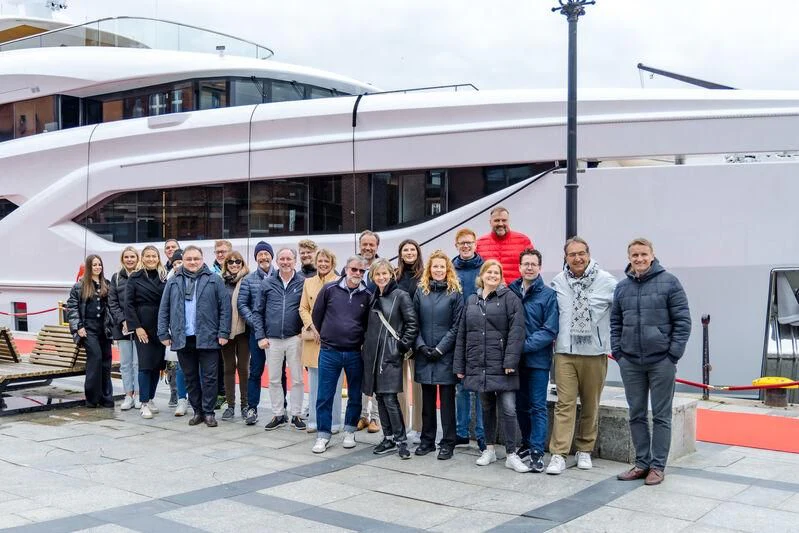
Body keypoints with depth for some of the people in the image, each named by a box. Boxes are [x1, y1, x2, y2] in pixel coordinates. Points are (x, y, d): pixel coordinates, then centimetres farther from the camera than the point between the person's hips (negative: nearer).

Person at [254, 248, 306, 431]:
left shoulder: (303, 283, 0)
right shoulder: (268, 283, 5)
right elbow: (258, 312, 6)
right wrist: (260, 337, -1)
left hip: (295, 338, -2)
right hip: (272, 340, 2)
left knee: (297, 379, 3)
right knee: (274, 380, 8)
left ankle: (296, 415, 15)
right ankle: (278, 415, 20)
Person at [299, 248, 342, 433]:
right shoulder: (308, 282, 12)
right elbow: (303, 308, 12)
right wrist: (312, 327, -4)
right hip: (313, 339, 4)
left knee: (333, 383, 0)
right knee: (313, 384, 9)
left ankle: (333, 422, 9)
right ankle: (314, 421, 17)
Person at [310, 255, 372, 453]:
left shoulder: (367, 295, 0)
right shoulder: (329, 289, -3)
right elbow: (317, 315, 7)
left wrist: (364, 343, 6)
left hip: (355, 354, 1)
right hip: (329, 353, -1)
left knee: (355, 397, 11)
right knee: (324, 397, 2)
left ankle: (349, 432, 27)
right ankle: (323, 435, 13)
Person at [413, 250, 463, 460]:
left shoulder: (454, 293, -1)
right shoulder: (421, 291, 8)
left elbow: (456, 326, -5)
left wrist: (440, 349, -11)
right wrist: (421, 346, -6)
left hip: (446, 354, -3)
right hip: (424, 354, 3)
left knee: (447, 399, 2)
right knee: (427, 399, 11)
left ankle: (447, 443, 9)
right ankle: (427, 440, 20)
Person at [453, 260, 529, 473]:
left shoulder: (509, 298, -2)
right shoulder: (471, 301, 13)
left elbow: (516, 330, -11)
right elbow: (462, 335, 13)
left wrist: (510, 361, -18)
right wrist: (460, 365, 10)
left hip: (501, 366, -4)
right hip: (478, 366, 5)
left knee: (508, 409, -5)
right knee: (487, 407, 15)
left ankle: (511, 455, 4)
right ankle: (489, 450, 26)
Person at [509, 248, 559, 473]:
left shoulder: (548, 295, -5)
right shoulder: (510, 292, 6)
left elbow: (550, 330, -11)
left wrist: (524, 345, -17)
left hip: (538, 360, -4)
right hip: (516, 360, 4)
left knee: (538, 407, -1)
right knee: (521, 405, 13)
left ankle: (537, 451, 3)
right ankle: (527, 443, 27)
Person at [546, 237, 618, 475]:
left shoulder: (606, 281, -4)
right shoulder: (557, 283, 2)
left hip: (595, 352, 0)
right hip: (565, 352, 0)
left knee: (591, 405, 10)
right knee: (565, 404, -3)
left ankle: (585, 450, 23)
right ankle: (559, 454, -1)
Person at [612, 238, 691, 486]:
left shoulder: (669, 282, -4)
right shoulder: (622, 287, 8)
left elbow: (682, 321, -5)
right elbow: (615, 323, 15)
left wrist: (674, 354, -9)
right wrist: (617, 351, 5)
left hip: (661, 361, -4)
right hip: (630, 362, 4)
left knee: (661, 416, 4)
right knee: (636, 415, 10)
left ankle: (658, 466, 13)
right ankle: (641, 463, 21)